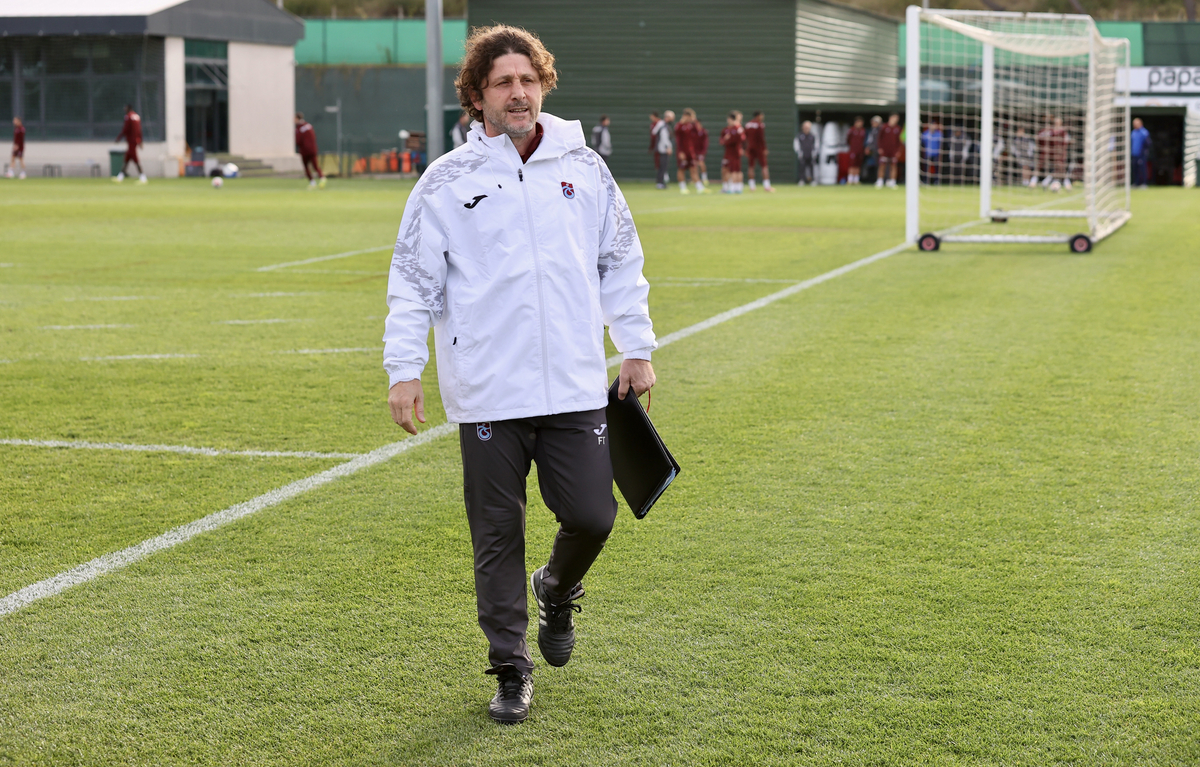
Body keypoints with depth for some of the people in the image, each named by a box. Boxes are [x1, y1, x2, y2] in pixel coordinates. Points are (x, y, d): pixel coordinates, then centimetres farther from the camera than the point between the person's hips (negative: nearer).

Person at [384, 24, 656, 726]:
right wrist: (405, 369, -4)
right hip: (487, 394, -2)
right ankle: (512, 668, 18)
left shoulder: (583, 167, 8)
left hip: (576, 387, 2)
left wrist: (637, 349, 11)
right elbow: (413, 281, 2)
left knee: (591, 517, -1)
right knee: (498, 534, 3)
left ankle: (558, 591, 33)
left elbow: (622, 262, 14)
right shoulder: (446, 181, 1)